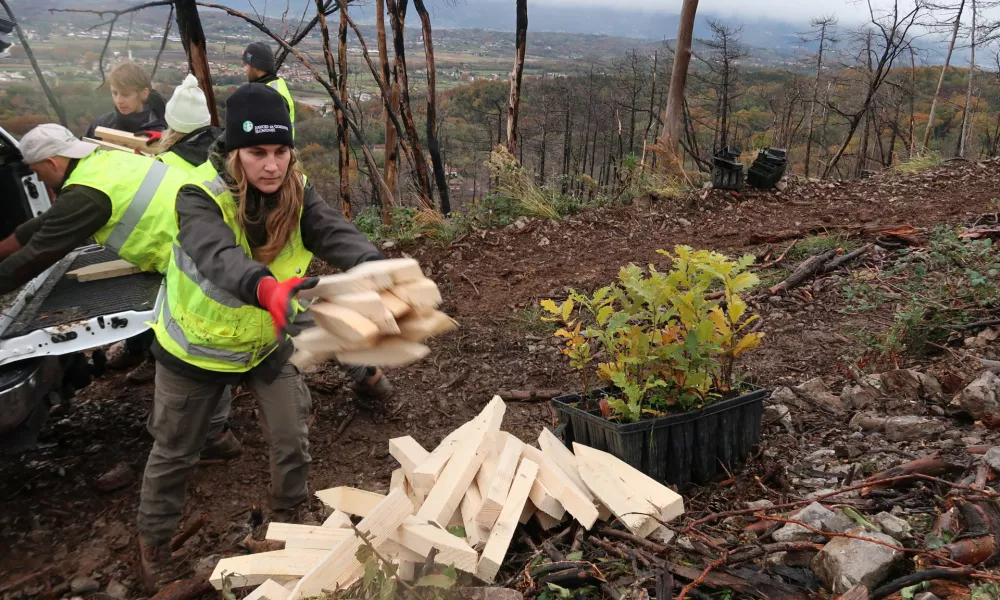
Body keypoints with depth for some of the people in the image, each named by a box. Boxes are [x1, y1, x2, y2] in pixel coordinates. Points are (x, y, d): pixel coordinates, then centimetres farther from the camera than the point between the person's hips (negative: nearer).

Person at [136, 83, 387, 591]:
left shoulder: (296, 194, -16)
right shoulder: (201, 198, -30)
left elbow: (336, 233, -34)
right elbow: (219, 256, -50)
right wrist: (267, 287, -72)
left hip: (266, 343, 3)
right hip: (196, 348, -3)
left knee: (293, 439, 5)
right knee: (175, 451, 15)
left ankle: (292, 522, 35)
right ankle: (152, 541, 41)